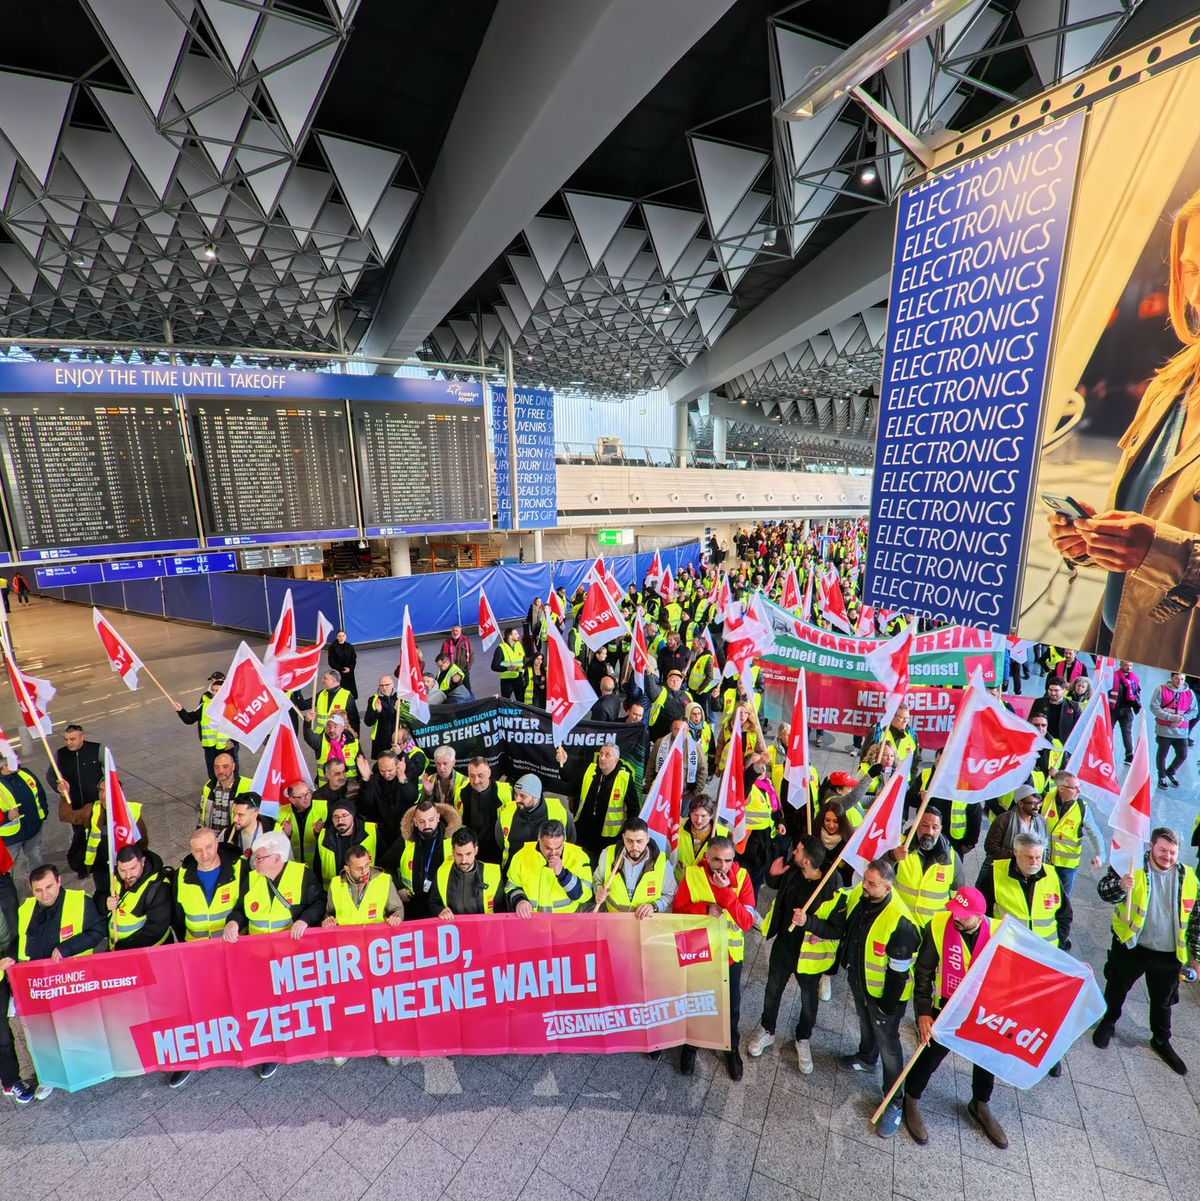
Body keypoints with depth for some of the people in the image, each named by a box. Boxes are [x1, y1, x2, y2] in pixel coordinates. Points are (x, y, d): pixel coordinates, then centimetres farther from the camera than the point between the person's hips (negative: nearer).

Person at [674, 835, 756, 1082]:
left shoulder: (742, 876, -18)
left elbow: (747, 922, -21)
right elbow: (677, 911, -13)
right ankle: (691, 1043, 48)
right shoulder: (692, 875, -19)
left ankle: (732, 1047, 48)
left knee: (732, 1005, 20)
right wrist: (704, 909, -29)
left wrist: (725, 892, -33)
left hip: (730, 953, 0)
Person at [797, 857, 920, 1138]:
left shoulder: (900, 922, -36)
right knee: (865, 1023, 31)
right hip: (858, 980, 6)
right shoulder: (856, 896, -19)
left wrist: (888, 1004, -14)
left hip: (883, 992, -6)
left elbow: (899, 971, -24)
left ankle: (895, 1102, 34)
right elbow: (835, 928, -9)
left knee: (887, 1043, 11)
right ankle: (866, 1058, 59)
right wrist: (808, 922, -26)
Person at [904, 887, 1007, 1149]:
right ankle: (911, 1101, 41)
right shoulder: (939, 926, -27)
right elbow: (924, 970, -16)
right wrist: (923, 1011, -16)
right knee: (929, 1058, 13)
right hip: (946, 1009, -2)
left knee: (987, 1060, 24)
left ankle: (980, 1104, 54)